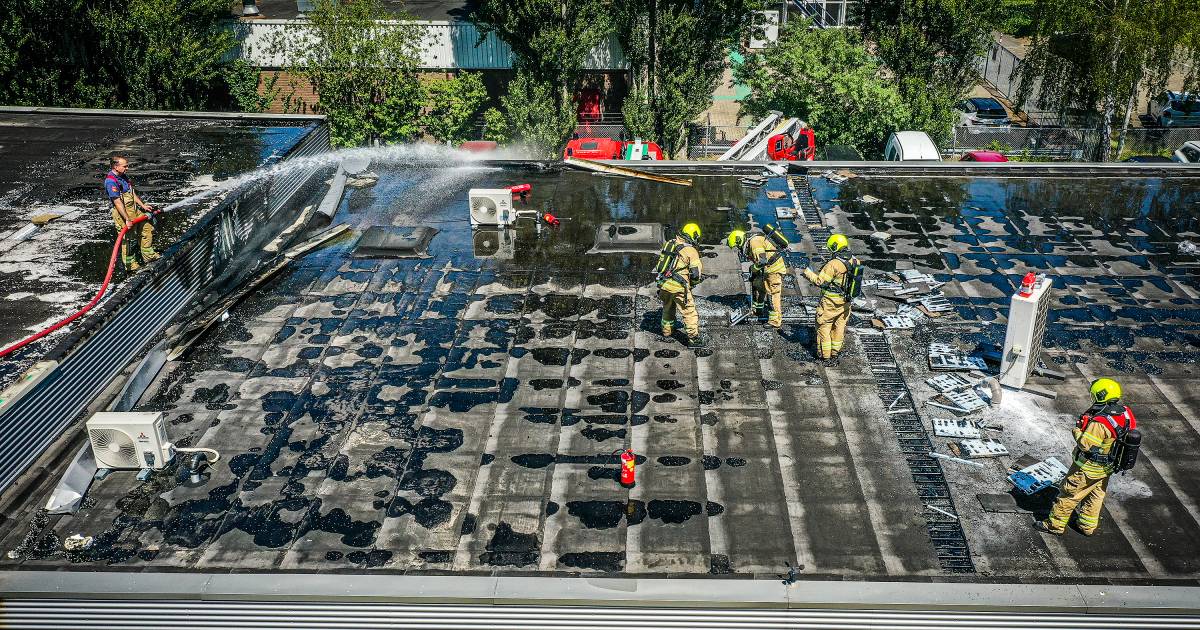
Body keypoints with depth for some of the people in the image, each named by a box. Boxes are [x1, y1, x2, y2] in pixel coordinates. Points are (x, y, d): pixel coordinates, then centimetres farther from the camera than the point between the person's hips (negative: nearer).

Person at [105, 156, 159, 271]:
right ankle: (130, 264, 12)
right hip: (122, 213, -10)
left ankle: (148, 256, 27)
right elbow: (117, 202, -24)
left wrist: (143, 206, 16)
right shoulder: (111, 181, -21)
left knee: (147, 228, 15)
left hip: (134, 209, 10)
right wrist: (127, 219, -24)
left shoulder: (124, 177, 8)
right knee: (127, 238, 0)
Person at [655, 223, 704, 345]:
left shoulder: (668, 244, 9)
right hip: (678, 287, -7)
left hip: (663, 284, 7)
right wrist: (692, 283, 8)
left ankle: (666, 331, 42)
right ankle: (693, 338, 1)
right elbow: (697, 273, -11)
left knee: (668, 309, 27)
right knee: (689, 312, 2)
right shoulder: (691, 250, -9)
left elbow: (661, 262, 18)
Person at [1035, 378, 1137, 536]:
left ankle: (1056, 524, 18)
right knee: (1096, 495, 23)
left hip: (1089, 468, -8)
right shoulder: (1125, 413, -8)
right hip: (1108, 468, 8)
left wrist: (1077, 431, -11)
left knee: (1069, 494, 7)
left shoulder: (1099, 423, -33)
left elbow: (1085, 445, -30)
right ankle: (1088, 526, 38)